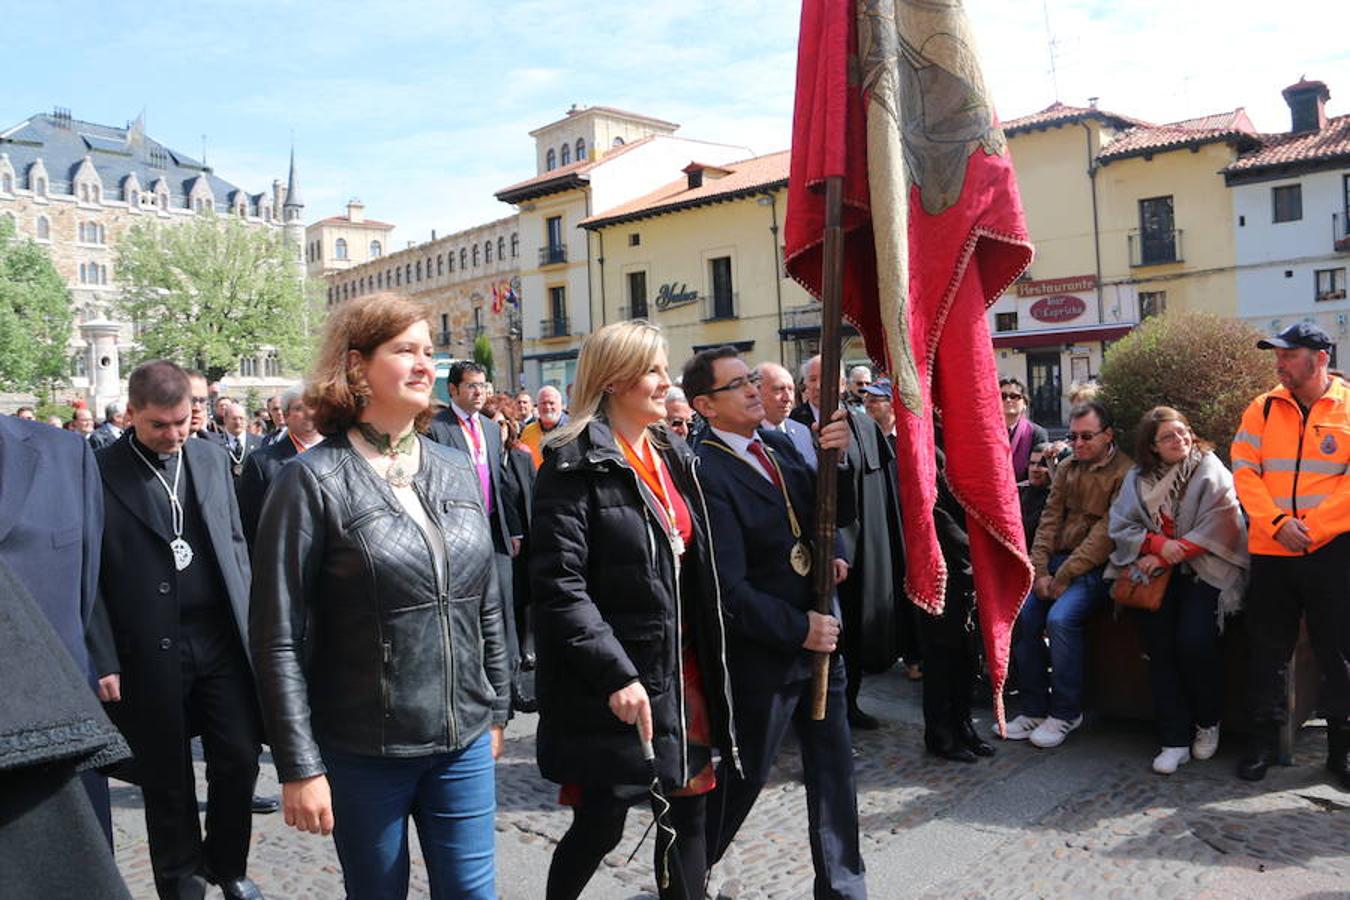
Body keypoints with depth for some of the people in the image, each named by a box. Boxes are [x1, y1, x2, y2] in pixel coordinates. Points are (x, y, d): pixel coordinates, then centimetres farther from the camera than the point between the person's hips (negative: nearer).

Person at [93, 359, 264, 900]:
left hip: (220, 638, 3)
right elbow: (90, 576, -5)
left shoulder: (211, 458, 6)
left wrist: (247, 623, 7)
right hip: (149, 651, -3)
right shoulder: (101, 471, -7)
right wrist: (105, 661, -7)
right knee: (167, 777, 11)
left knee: (239, 759, 7)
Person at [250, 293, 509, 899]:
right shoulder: (314, 480, -11)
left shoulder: (458, 473, 4)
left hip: (464, 742, 4)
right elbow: (279, 637, -11)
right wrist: (300, 766, -12)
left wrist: (496, 708, 13)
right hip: (364, 751, -4)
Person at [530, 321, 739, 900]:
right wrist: (615, 674, -24)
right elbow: (559, 586, -20)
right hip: (612, 683, -7)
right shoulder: (576, 465, -13)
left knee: (689, 813, 13)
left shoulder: (672, 455, 11)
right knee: (600, 826, 6)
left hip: (680, 671, 7)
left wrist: (708, 665, 13)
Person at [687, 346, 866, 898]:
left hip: (818, 636, 7)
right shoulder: (707, 472, -19)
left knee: (834, 770, 15)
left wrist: (837, 457, -14)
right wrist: (799, 628, -16)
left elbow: (836, 512, 5)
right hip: (762, 655, -6)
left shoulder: (779, 443, 4)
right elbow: (730, 587, -21)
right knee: (742, 776, 11)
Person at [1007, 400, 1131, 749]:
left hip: (1095, 568, -6)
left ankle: (1066, 712, -9)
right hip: (1057, 560, 6)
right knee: (1021, 615, -16)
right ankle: (1034, 708, -2)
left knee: (1061, 618, -29)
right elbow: (1049, 521, 10)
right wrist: (1040, 572, -4)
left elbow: (1106, 534, -14)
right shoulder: (1066, 469, 16)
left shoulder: (1124, 473, -7)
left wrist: (1064, 577, -16)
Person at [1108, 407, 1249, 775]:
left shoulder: (1211, 470, 5)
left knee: (1194, 641, -22)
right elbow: (1120, 526, 6)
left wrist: (1169, 556, -12)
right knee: (1158, 644, -17)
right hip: (1155, 571, 2)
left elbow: (1218, 527, -7)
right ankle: (1175, 740, -9)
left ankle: (1208, 723, 5)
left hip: (1203, 569, -2)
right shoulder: (1138, 478, 14)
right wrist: (1158, 544, -13)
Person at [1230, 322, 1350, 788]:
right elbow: (1244, 472, 0)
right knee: (1267, 649, 8)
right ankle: (1264, 740, 21)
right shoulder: (1263, 409, 7)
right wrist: (1277, 523, -13)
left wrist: (1313, 526, -16)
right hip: (1271, 550, 2)